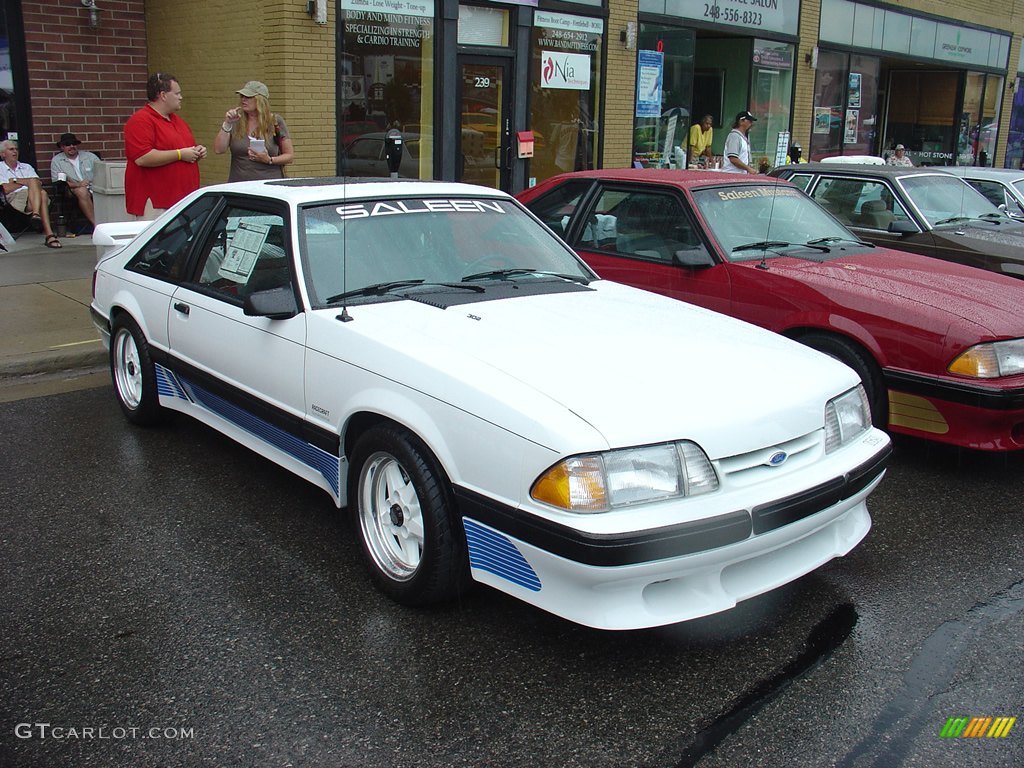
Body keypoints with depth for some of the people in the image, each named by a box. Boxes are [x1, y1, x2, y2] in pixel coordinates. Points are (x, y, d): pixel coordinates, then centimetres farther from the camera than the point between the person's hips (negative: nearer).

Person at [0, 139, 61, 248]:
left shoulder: (26, 167, 30)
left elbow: (39, 183, 12)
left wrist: (17, 181, 2)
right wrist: (27, 182, 6)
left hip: (34, 195, 4)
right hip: (16, 197, -4)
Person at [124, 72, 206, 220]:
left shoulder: (177, 120, 20)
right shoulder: (140, 121, -9)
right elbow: (142, 158, -22)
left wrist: (197, 151, 8)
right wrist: (180, 154, -16)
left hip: (184, 199, 9)